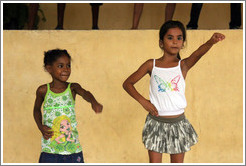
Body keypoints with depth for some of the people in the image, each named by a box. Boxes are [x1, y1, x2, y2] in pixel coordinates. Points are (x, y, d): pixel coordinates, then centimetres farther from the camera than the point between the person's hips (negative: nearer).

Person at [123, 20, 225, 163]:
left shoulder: (183, 65, -3)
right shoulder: (151, 65, -2)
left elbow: (197, 54, -26)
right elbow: (127, 83, 6)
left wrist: (211, 42, -47)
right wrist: (143, 101, -8)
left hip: (178, 124, 0)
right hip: (156, 123, 0)